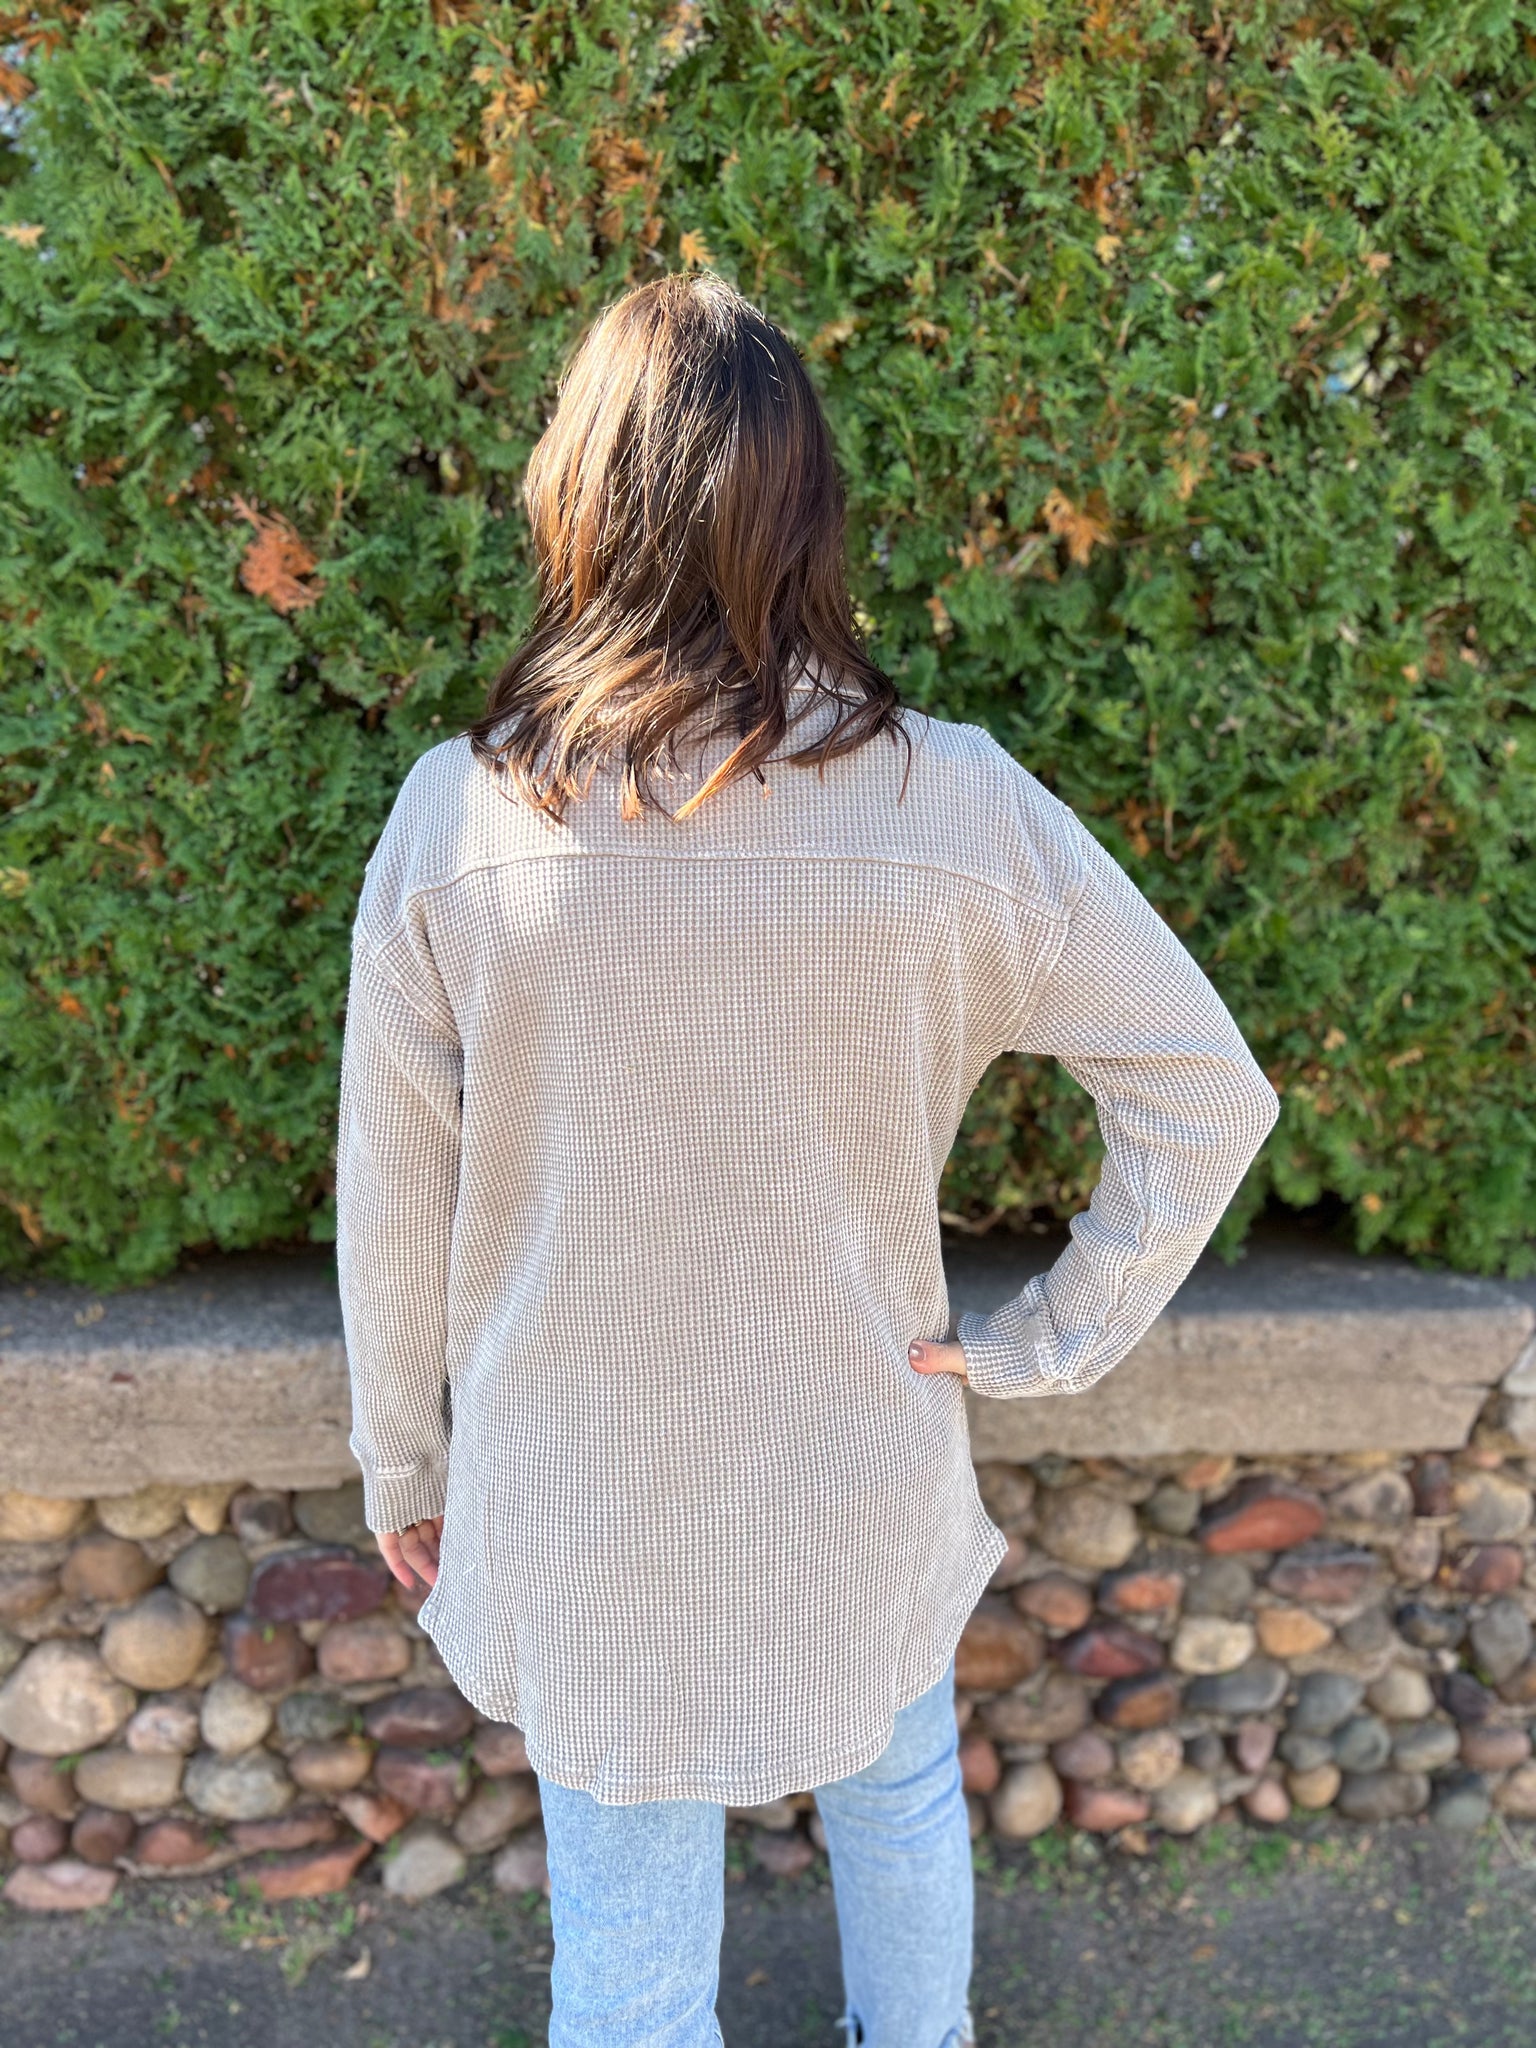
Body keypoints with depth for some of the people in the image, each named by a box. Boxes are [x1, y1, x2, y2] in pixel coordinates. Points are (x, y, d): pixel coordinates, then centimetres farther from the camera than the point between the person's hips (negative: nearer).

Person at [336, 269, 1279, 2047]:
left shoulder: (456, 817, -18)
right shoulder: (956, 805, -18)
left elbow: (392, 1201, -8)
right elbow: (1212, 1089, -11)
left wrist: (403, 1465, 8)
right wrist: (1044, 1344, -2)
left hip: (581, 1515, 0)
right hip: (867, 1493, 1)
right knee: (900, 1804, 32)